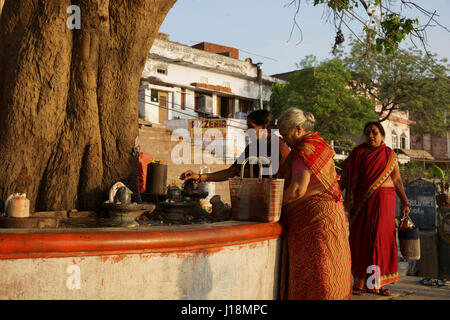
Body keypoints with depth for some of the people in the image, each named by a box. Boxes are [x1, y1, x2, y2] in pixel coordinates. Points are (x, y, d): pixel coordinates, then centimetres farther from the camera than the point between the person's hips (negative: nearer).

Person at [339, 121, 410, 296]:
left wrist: (405, 202, 2)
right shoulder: (357, 153, 7)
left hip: (383, 201, 0)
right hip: (362, 202, 0)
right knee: (360, 239, 0)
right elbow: (345, 177, 5)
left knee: (381, 238, -4)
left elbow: (397, 180, 9)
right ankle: (359, 281, 8)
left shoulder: (389, 155, 8)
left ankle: (378, 282, 4)